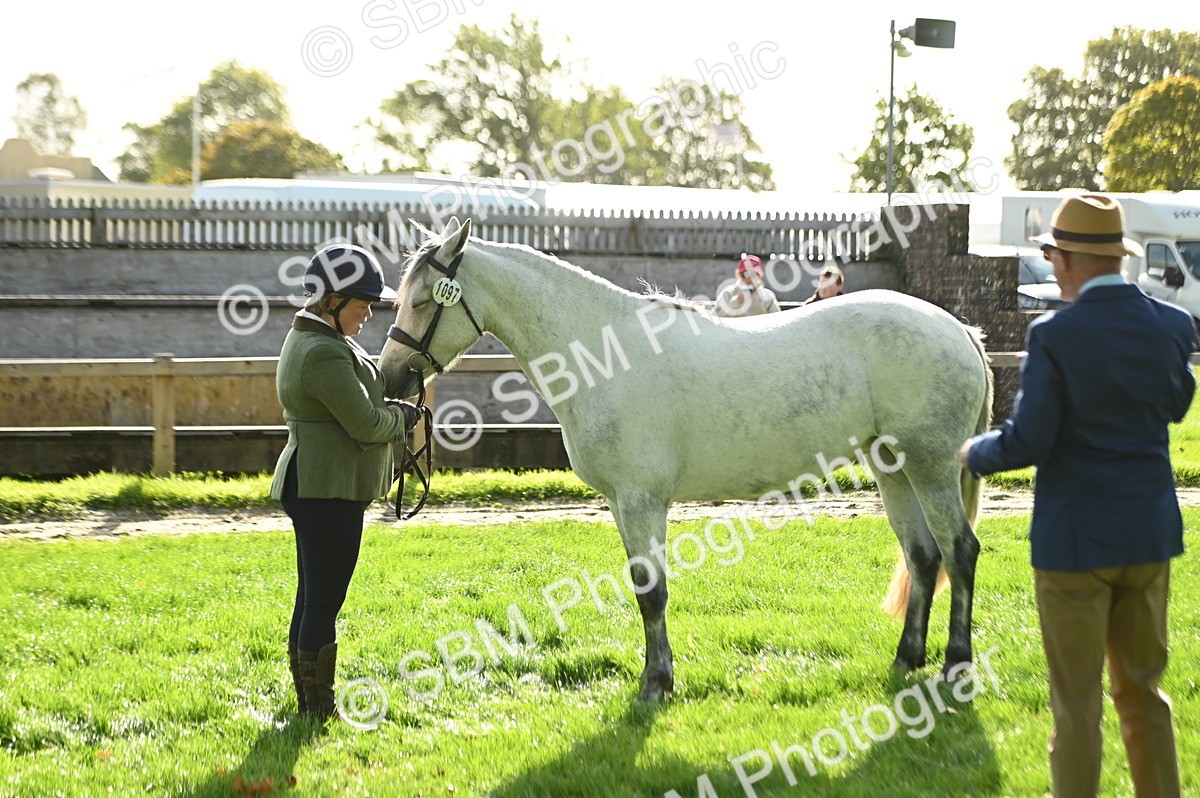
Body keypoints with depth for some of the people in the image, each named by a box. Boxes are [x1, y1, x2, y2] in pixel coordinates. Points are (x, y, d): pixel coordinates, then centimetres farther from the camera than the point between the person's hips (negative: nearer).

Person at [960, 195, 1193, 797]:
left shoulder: (1055, 335, -19)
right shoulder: (1171, 328, -3)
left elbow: (1027, 442, -17)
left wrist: (975, 454, 2)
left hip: (1075, 541, -5)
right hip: (1151, 534, 5)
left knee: (1077, 702, 6)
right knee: (1143, 691, 18)